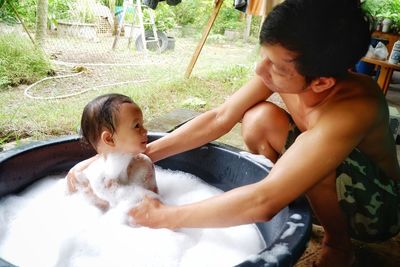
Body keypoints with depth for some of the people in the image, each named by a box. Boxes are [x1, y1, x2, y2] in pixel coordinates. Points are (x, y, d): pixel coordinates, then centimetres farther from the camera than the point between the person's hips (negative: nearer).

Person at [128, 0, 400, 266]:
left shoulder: (354, 109, -39)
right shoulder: (283, 66, -21)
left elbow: (263, 202, -42)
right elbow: (220, 119, -14)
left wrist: (165, 216, -33)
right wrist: (145, 153, -18)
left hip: (377, 210, -4)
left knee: (314, 151, -35)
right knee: (258, 119, -17)